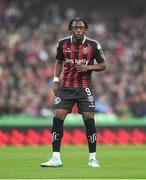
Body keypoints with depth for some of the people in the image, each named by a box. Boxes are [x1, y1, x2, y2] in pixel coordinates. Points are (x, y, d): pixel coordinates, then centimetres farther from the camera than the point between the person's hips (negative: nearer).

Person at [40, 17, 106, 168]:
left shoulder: (93, 45, -5)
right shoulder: (63, 44, 1)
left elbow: (102, 66, 2)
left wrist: (87, 67, -15)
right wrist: (56, 80, 5)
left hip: (85, 87, -2)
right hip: (66, 86, 2)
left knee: (89, 119, -9)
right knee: (58, 117, -10)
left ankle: (92, 158, 4)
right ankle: (56, 158, -5)